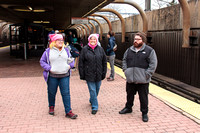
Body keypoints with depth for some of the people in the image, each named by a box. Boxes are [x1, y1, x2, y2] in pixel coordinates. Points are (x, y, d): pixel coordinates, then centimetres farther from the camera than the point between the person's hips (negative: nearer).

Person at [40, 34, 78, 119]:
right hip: (52, 76, -1)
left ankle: (68, 112, 4)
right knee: (52, 93, 11)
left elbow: (71, 60, 18)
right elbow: (42, 61, 4)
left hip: (64, 76, 2)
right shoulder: (48, 51, 1)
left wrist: (69, 65, -3)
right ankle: (51, 107, 36)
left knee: (66, 93, -1)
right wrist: (49, 68, -10)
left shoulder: (66, 50, 11)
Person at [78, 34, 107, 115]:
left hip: (98, 74, 3)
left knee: (97, 89, 15)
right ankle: (94, 107, 10)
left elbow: (104, 62, 8)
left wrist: (104, 73, 4)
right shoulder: (85, 49, -2)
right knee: (92, 90, -1)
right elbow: (81, 62, -1)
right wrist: (82, 74, -5)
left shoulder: (100, 49, 5)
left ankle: (91, 100, 43)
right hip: (89, 74, -3)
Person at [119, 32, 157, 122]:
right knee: (129, 95, 20)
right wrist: (125, 70, 4)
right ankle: (128, 108, 41)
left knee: (143, 97, 6)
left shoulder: (149, 51, -4)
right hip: (130, 79, 4)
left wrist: (147, 75, -14)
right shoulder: (129, 50, 9)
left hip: (143, 80, -4)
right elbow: (124, 60, 18)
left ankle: (144, 113, 22)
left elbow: (153, 64, -7)